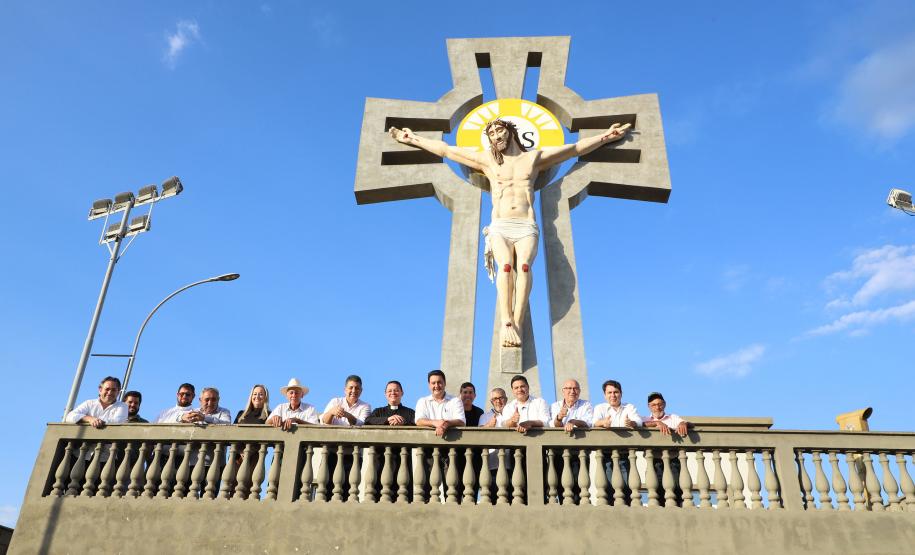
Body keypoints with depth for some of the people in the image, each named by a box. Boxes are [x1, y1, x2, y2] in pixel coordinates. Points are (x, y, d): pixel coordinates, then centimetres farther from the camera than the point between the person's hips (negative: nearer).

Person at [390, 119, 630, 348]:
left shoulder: (534, 158, 19)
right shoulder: (487, 159, 21)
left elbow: (577, 148, 21)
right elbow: (445, 149, 24)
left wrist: (606, 136, 16)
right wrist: (414, 139, 24)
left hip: (526, 228, 0)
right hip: (499, 228, 0)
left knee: (523, 265, -30)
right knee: (506, 265, -30)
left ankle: (516, 324, -39)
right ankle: (506, 323, -42)